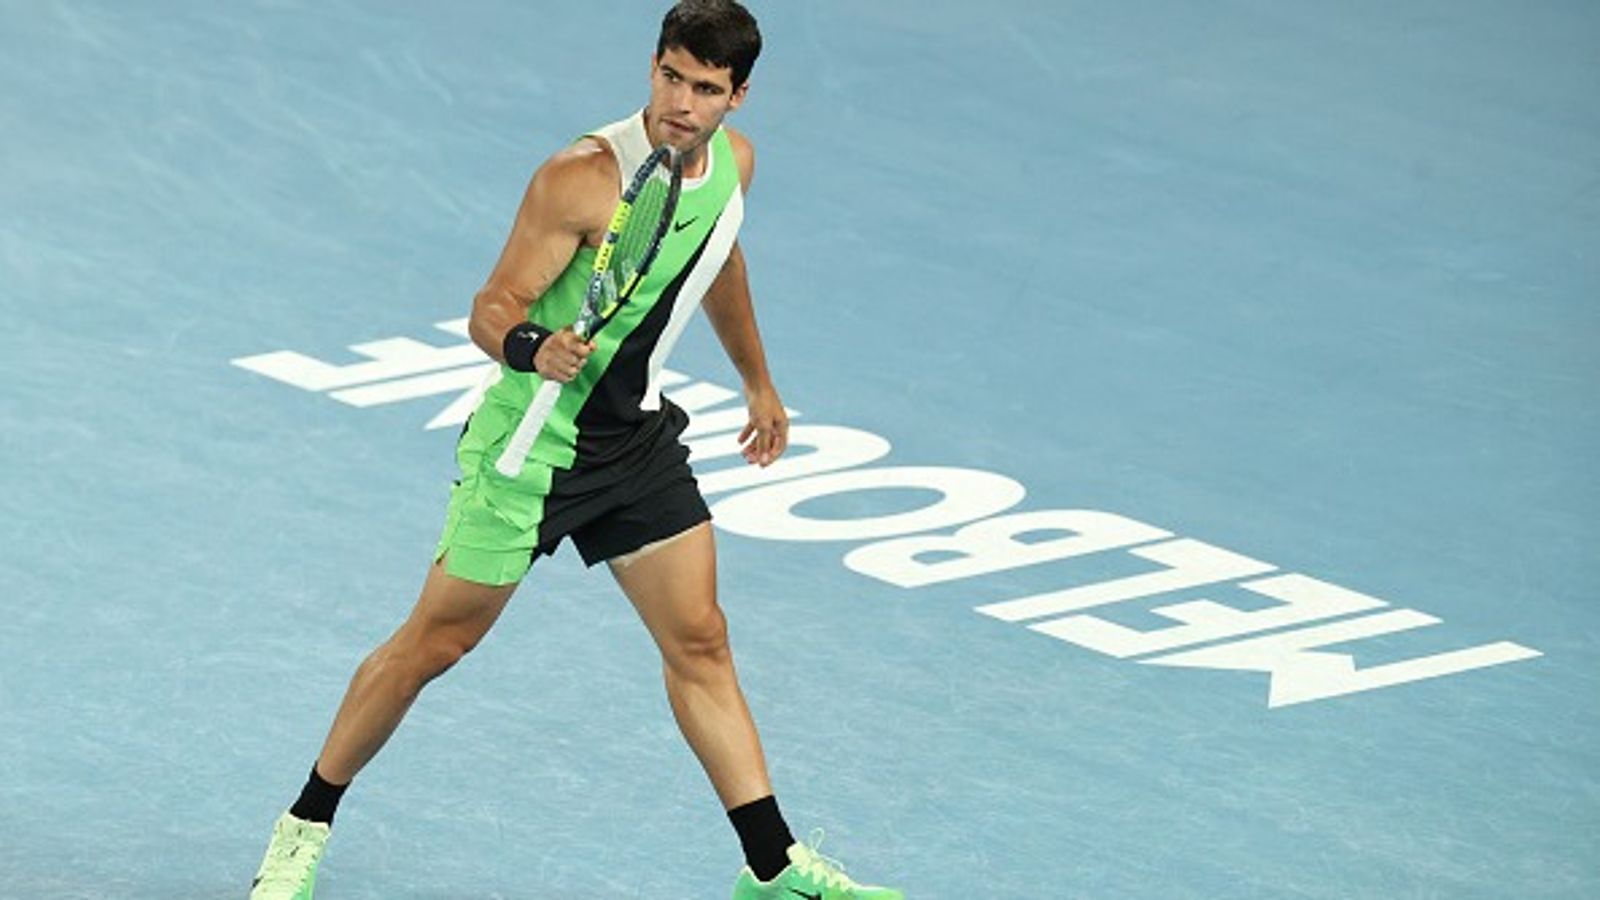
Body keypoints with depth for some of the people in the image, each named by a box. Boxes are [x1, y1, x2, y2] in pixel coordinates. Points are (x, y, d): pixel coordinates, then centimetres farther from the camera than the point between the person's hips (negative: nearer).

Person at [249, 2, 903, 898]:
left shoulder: (733, 159, -2)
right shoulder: (583, 177, -25)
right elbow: (491, 310, -21)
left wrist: (758, 381, 29)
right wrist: (533, 346, -43)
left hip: (640, 437, 6)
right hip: (533, 443, -6)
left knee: (700, 641, 4)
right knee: (434, 642, 3)